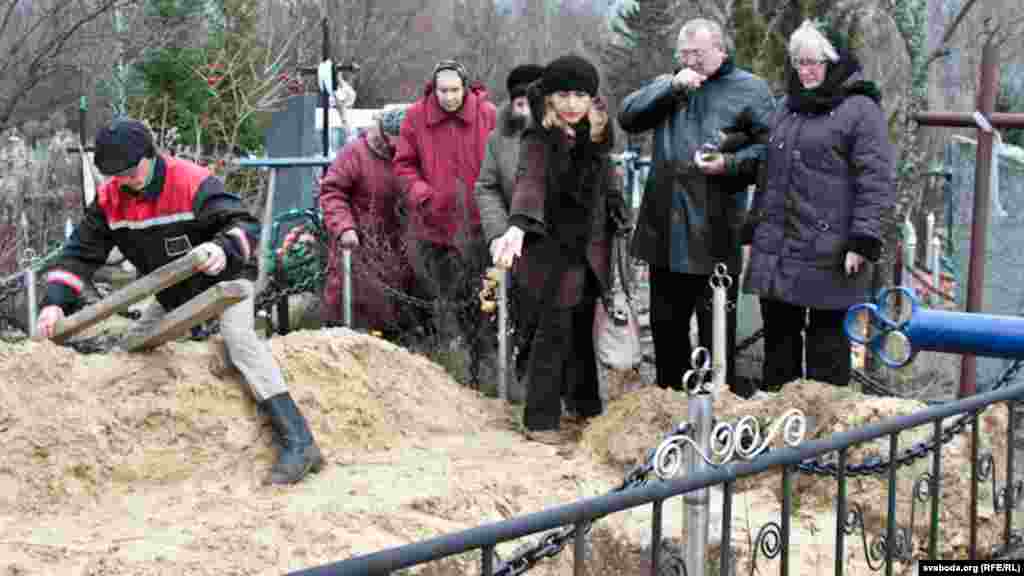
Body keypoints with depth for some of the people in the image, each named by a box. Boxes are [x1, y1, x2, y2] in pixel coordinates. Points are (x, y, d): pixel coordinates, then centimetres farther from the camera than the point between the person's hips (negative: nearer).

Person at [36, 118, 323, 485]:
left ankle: (298, 442, -37)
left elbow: (245, 225, -34)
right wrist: (55, 301, -23)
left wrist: (223, 249, -56)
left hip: (222, 281, -7)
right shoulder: (109, 199, -10)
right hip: (172, 294, 8)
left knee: (239, 338, -29)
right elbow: (81, 252, -8)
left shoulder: (193, 183, -28)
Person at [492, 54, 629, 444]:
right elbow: (530, 182, -32)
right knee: (554, 332, -6)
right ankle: (541, 420, 1)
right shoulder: (539, 142, -15)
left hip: (589, 250, 6)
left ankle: (586, 406, 29)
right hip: (553, 249, -6)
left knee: (583, 329, 15)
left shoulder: (595, 140, 6)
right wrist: (518, 226, -47)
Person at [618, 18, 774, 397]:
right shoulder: (667, 87, 16)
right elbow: (628, 117, 1)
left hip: (715, 232, -4)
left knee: (716, 325, 2)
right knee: (665, 320, 14)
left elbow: (769, 147, -3)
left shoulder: (750, 89, 2)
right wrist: (670, 86, -9)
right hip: (665, 230, 5)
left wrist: (729, 164, -18)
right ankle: (670, 393, 27)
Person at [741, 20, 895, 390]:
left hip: (828, 252, -7)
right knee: (778, 337, 12)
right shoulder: (787, 107, 17)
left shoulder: (860, 109, -5)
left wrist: (862, 241, -18)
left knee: (827, 341, 2)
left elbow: (875, 180, -11)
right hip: (776, 249, 7)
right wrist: (752, 230, 17)